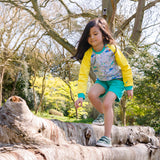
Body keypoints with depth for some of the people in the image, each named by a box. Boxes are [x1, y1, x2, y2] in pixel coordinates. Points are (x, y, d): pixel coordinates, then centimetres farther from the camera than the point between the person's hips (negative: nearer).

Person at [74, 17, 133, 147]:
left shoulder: (112, 49, -19)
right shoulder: (88, 54, -14)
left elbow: (125, 67, -8)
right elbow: (83, 75, -17)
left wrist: (129, 87, -6)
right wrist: (81, 95, -27)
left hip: (117, 80, -4)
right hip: (102, 80, 4)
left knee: (107, 103, -24)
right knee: (92, 94, -25)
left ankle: (107, 138, -18)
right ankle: (106, 116, 4)